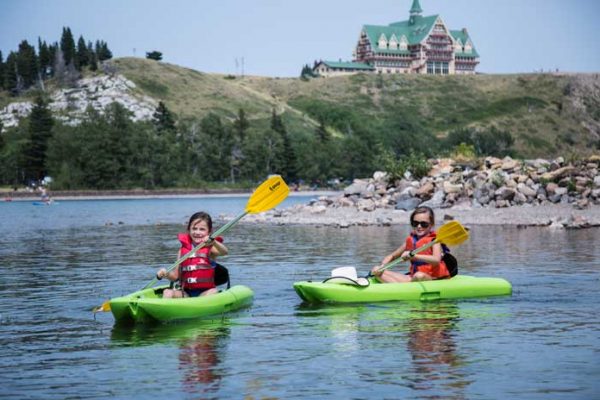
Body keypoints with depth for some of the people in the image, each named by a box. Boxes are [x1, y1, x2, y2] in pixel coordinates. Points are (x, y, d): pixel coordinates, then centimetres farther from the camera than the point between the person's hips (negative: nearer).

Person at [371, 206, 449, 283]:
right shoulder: (410, 240, 10)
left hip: (433, 279, -6)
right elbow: (392, 256, 19)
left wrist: (412, 255, -36)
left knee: (419, 276, -42)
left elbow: (436, 260, -28)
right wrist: (382, 266, -3)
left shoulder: (434, 240, -7)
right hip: (413, 277, 6)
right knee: (378, 272, -6)